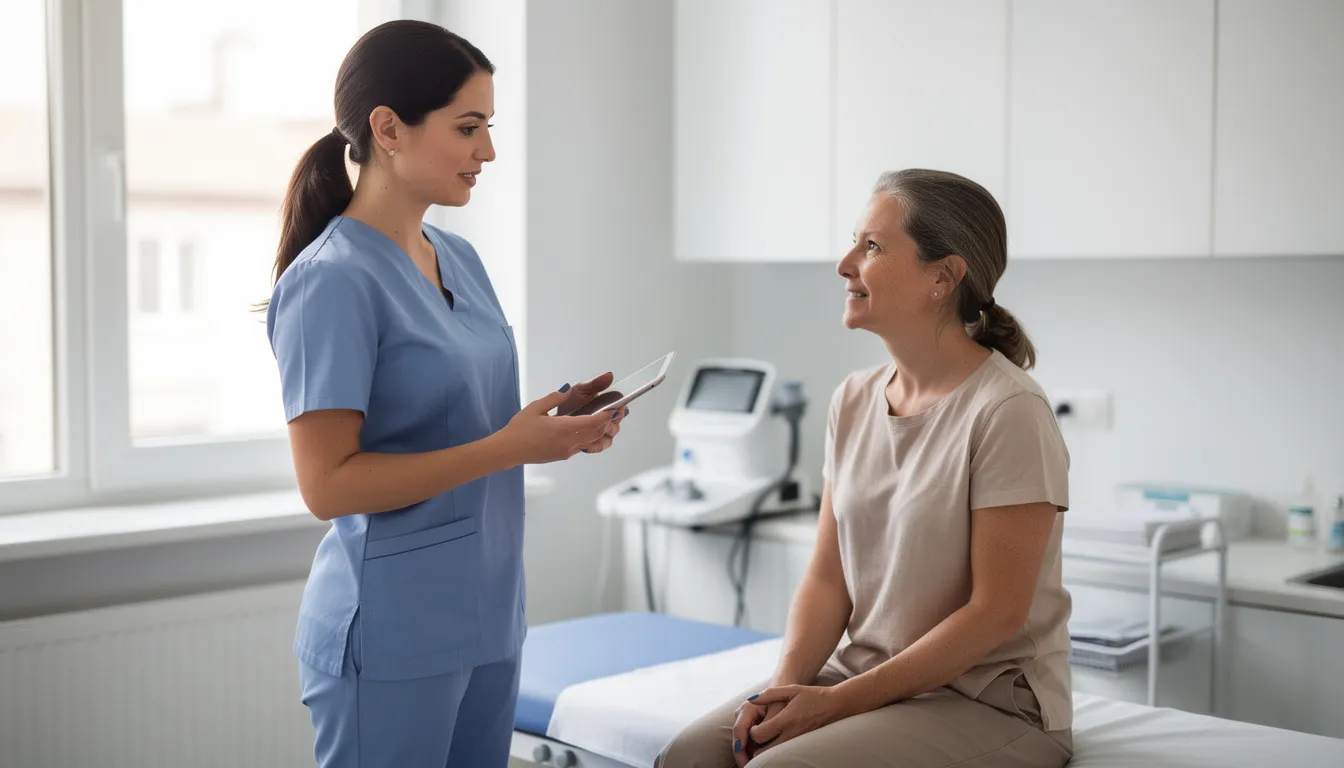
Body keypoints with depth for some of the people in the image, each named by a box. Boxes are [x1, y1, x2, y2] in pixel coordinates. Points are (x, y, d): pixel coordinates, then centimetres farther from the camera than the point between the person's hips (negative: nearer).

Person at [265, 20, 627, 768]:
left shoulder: (460, 259, 9)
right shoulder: (333, 281, -15)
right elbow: (328, 484, -19)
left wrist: (554, 421, -1)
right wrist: (508, 448, -21)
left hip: (489, 620, 8)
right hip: (392, 636, -7)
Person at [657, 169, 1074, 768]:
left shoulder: (1007, 412, -15)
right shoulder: (853, 401, 5)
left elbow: (997, 612, -16)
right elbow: (827, 578, 6)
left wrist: (839, 702, -17)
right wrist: (789, 682, -11)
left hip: (991, 703, -6)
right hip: (864, 680, 6)